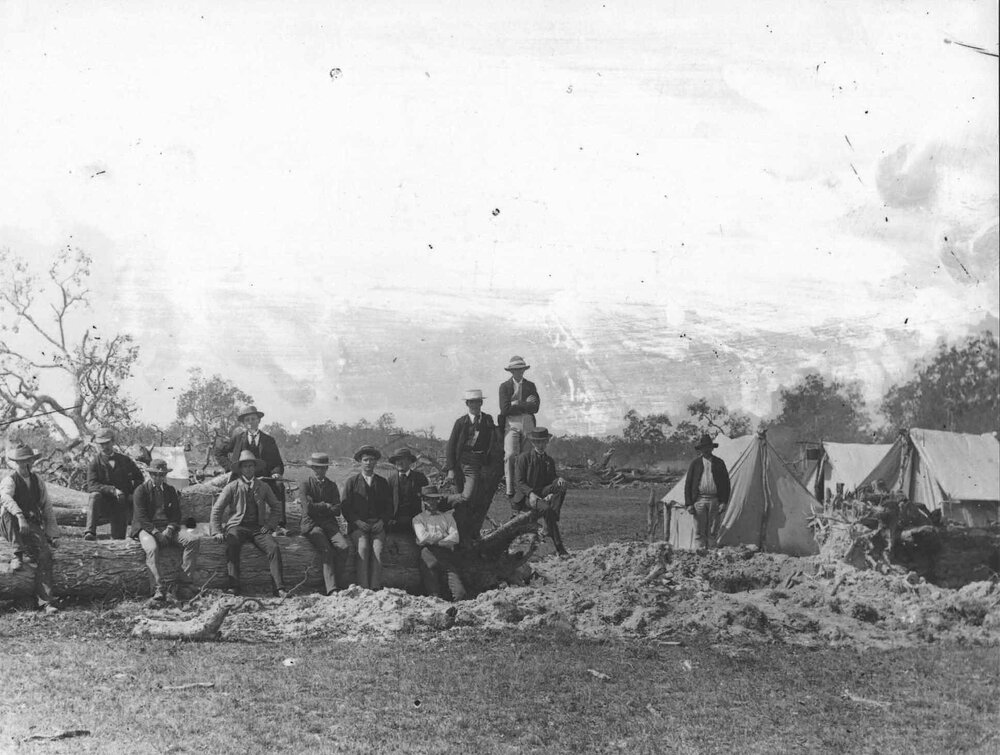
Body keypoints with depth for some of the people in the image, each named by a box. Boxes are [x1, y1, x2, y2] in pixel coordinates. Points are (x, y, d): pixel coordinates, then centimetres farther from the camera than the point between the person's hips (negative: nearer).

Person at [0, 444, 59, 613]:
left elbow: (47, 507, 12)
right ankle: (17, 554, -28)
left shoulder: (38, 481, 11)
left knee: (45, 556, -17)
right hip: (15, 529, -3)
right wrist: (20, 516, -43)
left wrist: (52, 533, 5)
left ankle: (45, 602, -13)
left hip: (34, 526, 3)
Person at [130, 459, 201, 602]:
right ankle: (158, 590, -39)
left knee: (193, 540, -21)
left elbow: (176, 515, 12)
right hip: (147, 529, -4)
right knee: (152, 548, -38)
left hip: (168, 528, 4)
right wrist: (156, 533, -18)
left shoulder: (170, 490, 17)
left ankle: (184, 584, -26)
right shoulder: (141, 491, 3)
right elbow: (141, 517, -7)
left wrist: (169, 530, -8)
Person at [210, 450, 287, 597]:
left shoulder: (263, 487, 13)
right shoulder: (232, 487, 6)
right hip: (237, 526, -2)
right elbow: (216, 510, 6)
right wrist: (217, 532, -4)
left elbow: (275, 507, 24)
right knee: (231, 548, -34)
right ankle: (233, 586, -34)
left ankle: (279, 588, -25)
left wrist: (270, 524, 8)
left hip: (258, 527, 2)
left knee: (274, 548, -24)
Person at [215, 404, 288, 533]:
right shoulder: (238, 437, 8)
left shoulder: (269, 440, 8)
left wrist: (276, 473, -12)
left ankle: (279, 525, -20)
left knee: (279, 486, -25)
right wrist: (231, 467, 2)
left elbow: (278, 463, 10)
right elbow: (219, 452, 15)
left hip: (263, 478, 0)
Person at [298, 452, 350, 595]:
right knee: (327, 550, -29)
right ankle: (332, 589, -34)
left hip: (330, 524, 4)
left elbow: (337, 511, 5)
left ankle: (338, 582, -17)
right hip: (311, 524, -4)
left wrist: (317, 507, -2)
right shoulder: (305, 486, 4)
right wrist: (326, 506, -1)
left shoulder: (332, 486, 16)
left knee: (344, 547, -24)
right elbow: (308, 509, -11)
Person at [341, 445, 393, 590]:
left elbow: (388, 507, 14)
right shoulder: (351, 481, 10)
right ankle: (363, 588, -33)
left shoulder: (383, 482, 16)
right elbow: (345, 508, 5)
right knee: (363, 547, -32)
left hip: (377, 524, 1)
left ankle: (375, 588, -34)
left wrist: (381, 521, -4)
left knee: (378, 547, -30)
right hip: (357, 525, -1)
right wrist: (358, 522, -10)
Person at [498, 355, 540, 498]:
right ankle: (510, 488, -17)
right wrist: (525, 405, -7)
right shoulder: (504, 386, 5)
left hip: (528, 424, 3)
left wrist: (516, 404, -7)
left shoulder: (530, 386, 13)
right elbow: (505, 409, -9)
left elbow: (535, 408, -1)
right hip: (511, 424, -3)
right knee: (510, 455, -19)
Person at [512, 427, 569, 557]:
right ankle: (558, 546, -34)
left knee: (562, 486, -24)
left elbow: (551, 479, 11)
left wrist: (558, 479, -14)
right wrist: (531, 493, -24)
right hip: (526, 496, -5)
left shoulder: (550, 460, 16)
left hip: (543, 493, 5)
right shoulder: (524, 458, -1)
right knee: (546, 508, -35)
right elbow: (519, 482, -7)